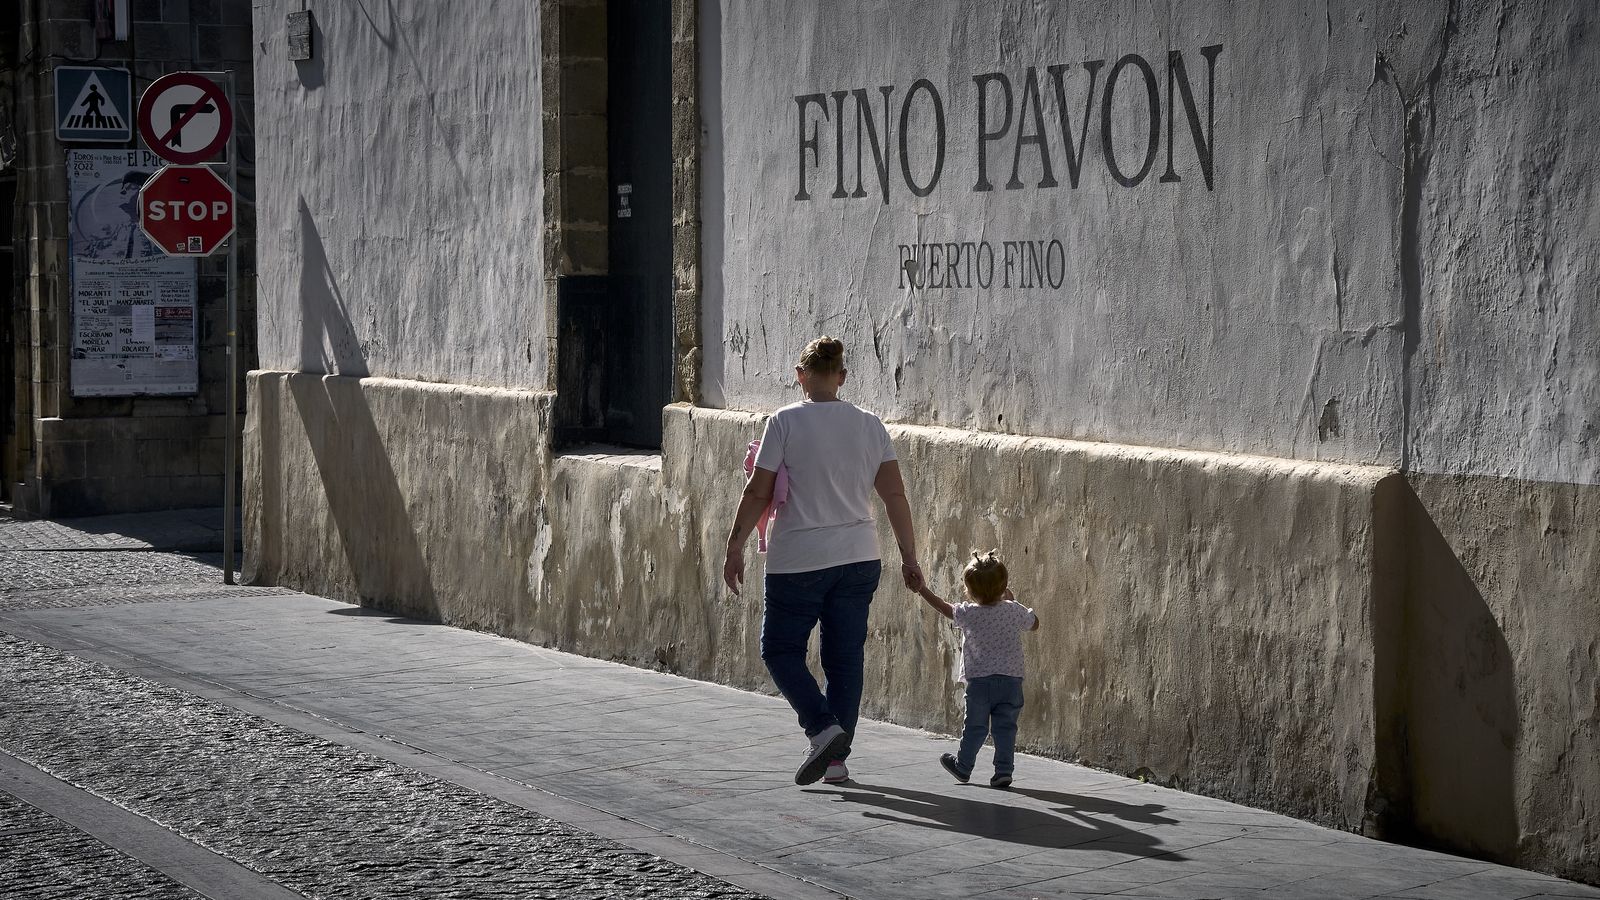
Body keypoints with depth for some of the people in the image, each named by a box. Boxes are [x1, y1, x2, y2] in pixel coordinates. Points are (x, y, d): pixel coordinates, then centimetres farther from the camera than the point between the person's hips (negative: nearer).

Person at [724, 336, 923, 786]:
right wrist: (909, 556, 10)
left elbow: (758, 494, -8)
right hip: (859, 559, 4)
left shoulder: (785, 422, -8)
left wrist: (735, 548, -1)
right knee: (846, 658, 10)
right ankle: (836, 757, 11)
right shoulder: (871, 426, 5)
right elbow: (895, 496, 4)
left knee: (781, 651, 8)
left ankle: (822, 728, -10)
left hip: (797, 562, -4)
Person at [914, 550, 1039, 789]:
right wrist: (1011, 601, 20)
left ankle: (963, 766, 25)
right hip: (1011, 679, 1)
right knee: (1006, 728, 4)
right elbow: (1034, 624, 14)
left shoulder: (968, 613, -8)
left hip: (979, 681, -1)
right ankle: (1004, 771, 1)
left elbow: (946, 609, 9)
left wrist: (922, 589, 22)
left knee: (975, 727, 11)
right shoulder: (1015, 611, -5)